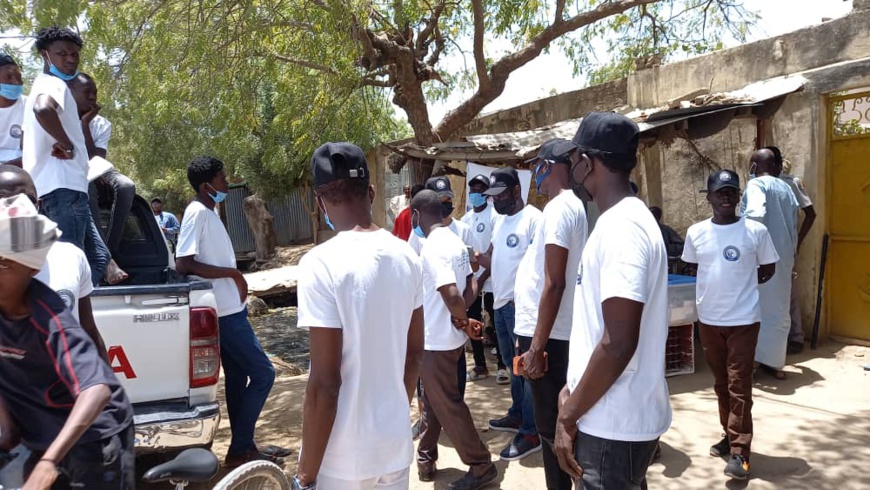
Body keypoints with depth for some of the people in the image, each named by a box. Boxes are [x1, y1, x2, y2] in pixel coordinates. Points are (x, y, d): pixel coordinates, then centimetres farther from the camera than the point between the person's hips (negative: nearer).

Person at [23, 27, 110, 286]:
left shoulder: (43, 85, 26)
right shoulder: (54, 84, -8)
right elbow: (43, 109, -33)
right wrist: (67, 145, -21)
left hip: (64, 187, 10)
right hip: (63, 187, -10)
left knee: (98, 257, 12)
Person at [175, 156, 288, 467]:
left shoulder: (209, 213, 12)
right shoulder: (198, 213, -17)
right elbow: (183, 264, -24)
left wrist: (235, 281, 11)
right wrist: (232, 273, -19)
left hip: (229, 310, 10)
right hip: (226, 312, -10)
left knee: (237, 377, 15)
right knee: (263, 374, -5)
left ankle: (244, 446, 26)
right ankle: (238, 450, 5)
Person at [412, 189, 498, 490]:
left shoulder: (432, 248, -23)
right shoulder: (455, 241, 6)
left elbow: (452, 295, -31)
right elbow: (471, 286, 9)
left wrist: (464, 322, -13)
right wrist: (461, 319, -3)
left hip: (437, 341, -9)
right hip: (446, 338, 9)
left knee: (447, 405, 4)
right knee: (431, 400, 21)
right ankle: (425, 459, 35)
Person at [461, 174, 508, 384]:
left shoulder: (494, 216, -8)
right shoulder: (466, 219, 10)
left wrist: (483, 278, -14)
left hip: (490, 281, -6)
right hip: (470, 280, 6)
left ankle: (502, 366, 15)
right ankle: (480, 365, 23)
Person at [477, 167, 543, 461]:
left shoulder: (533, 218, -15)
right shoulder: (500, 221, 14)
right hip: (501, 303, 9)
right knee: (513, 364, 20)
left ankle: (531, 433, 6)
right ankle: (517, 415, 35)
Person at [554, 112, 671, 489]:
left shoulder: (621, 227, -21)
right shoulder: (620, 220, 10)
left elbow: (618, 344, -26)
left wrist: (569, 416, -17)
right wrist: (573, 389, 13)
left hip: (614, 423, -9)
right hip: (613, 417, 9)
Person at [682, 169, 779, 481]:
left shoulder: (756, 231, -7)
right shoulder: (696, 232, -2)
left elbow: (768, 269, 5)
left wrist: (742, 286, 0)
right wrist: (718, 285, 6)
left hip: (743, 320, -3)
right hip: (708, 320, 3)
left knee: (739, 385, -1)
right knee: (721, 383, 15)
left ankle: (740, 451, 6)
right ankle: (730, 436, 31)